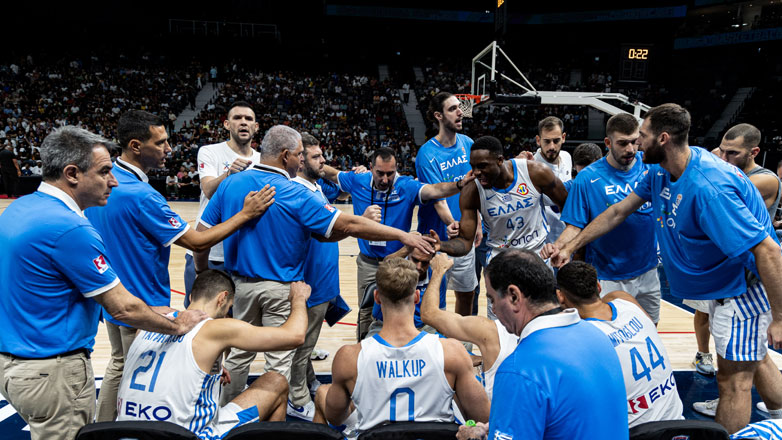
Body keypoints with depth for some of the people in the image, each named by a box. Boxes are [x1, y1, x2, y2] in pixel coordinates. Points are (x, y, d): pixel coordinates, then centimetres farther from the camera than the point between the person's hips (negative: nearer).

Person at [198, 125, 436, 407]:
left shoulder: (229, 184, -2)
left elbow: (202, 234, 1)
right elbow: (349, 225, -19)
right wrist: (403, 236, -14)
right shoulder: (295, 194, -16)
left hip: (241, 284, 5)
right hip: (281, 288, -5)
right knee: (278, 359, 9)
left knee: (238, 354, 20)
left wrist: (202, 272, 16)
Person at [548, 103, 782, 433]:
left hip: (746, 287, -9)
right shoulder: (661, 172, -5)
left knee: (733, 377, 1)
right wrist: (570, 247, 1)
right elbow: (619, 211, 3)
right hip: (724, 285, 10)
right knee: (752, 359, 24)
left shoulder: (707, 187, -34)